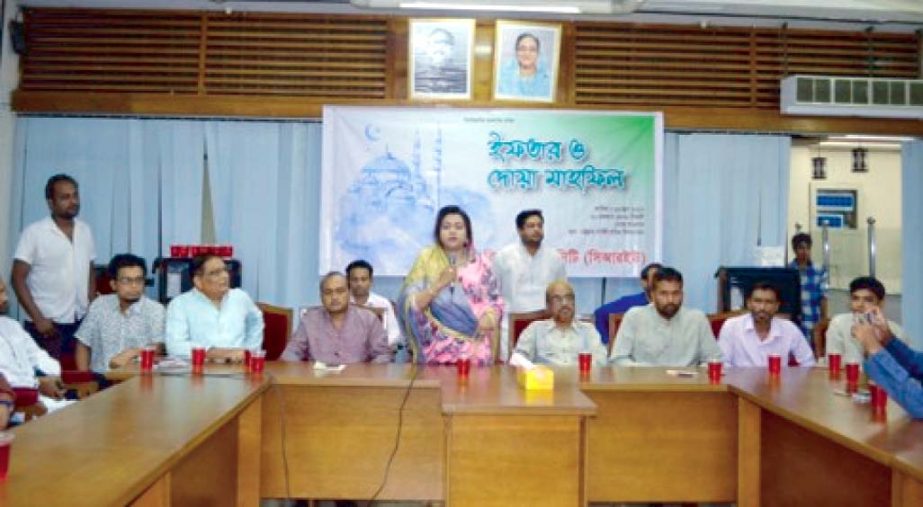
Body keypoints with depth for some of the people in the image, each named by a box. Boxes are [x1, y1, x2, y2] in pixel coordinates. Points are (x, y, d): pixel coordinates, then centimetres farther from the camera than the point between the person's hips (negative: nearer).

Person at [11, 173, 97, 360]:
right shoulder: (34, 232, -6)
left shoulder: (85, 230, 8)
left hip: (81, 323, 4)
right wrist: (38, 318, -12)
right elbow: (18, 279, -6)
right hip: (47, 325, -4)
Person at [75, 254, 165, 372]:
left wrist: (133, 353, -20)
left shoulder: (155, 310, -1)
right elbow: (83, 345, 13)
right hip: (100, 377, 2)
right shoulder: (99, 305, 8)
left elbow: (158, 348, -5)